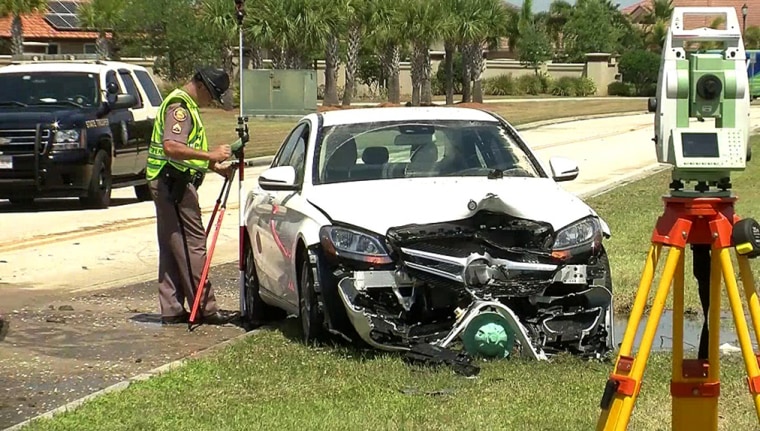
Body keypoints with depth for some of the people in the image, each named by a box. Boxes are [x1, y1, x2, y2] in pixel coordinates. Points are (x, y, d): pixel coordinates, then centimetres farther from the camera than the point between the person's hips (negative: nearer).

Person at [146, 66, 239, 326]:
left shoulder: (187, 106, 20)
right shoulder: (179, 106, -14)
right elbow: (172, 148, -27)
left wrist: (214, 166, 16)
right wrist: (210, 155, -27)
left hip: (172, 184, 11)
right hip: (173, 182, -11)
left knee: (172, 247, 10)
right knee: (191, 245, -8)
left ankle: (172, 309, 12)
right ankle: (205, 309, -6)